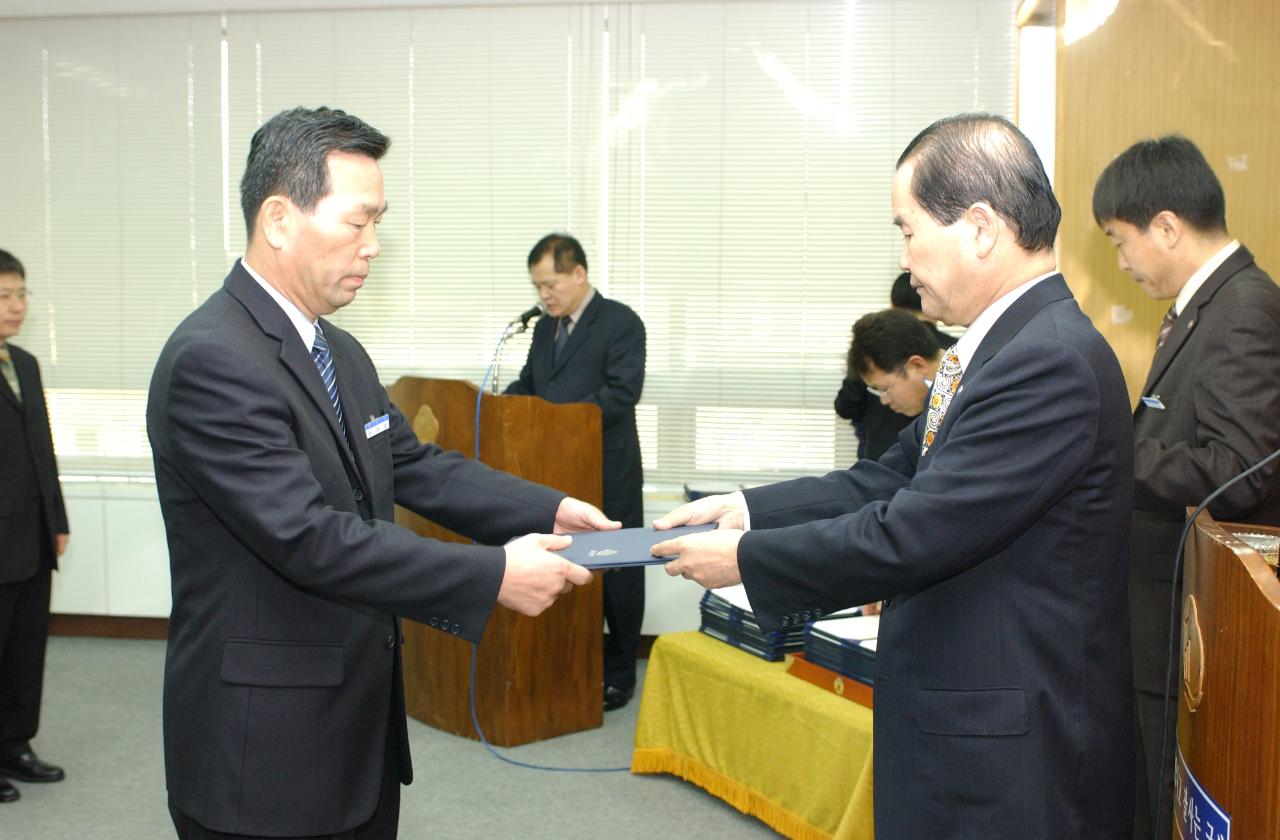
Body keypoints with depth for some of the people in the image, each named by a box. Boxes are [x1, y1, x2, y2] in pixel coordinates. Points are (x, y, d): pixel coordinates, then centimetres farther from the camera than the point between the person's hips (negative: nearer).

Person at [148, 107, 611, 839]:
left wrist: (549, 511, -4)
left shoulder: (341, 352, 10)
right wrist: (495, 577, -26)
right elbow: (309, 537, -27)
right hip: (265, 751, -9)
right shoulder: (212, 361, -21)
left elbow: (416, 467, 10)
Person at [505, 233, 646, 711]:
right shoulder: (546, 327, 15)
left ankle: (618, 674, 16)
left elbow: (622, 393, -19)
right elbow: (528, 384, 19)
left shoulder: (620, 322, -9)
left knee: (615, 573, 4)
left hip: (608, 474, -7)